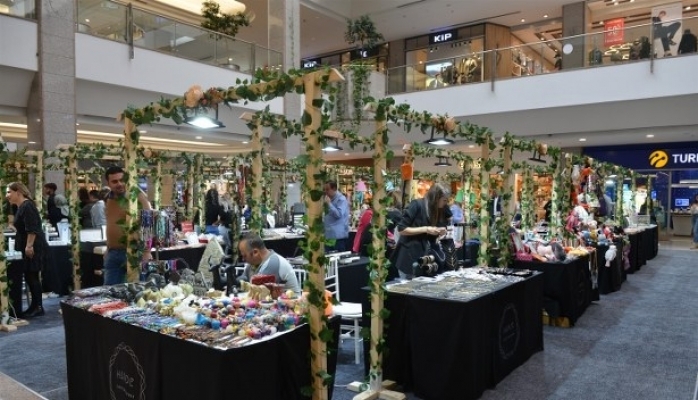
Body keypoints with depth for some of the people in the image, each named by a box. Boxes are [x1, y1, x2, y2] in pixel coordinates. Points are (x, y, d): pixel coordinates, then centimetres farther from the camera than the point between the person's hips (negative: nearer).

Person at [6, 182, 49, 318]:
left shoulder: (27, 206, -15)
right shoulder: (21, 207, 16)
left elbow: (32, 229, -23)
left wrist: (29, 246, -24)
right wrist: (25, 247, 24)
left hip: (33, 248, -10)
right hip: (28, 248, 10)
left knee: (31, 277, -5)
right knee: (30, 277, 11)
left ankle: (38, 307, 1)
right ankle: (35, 306, 17)